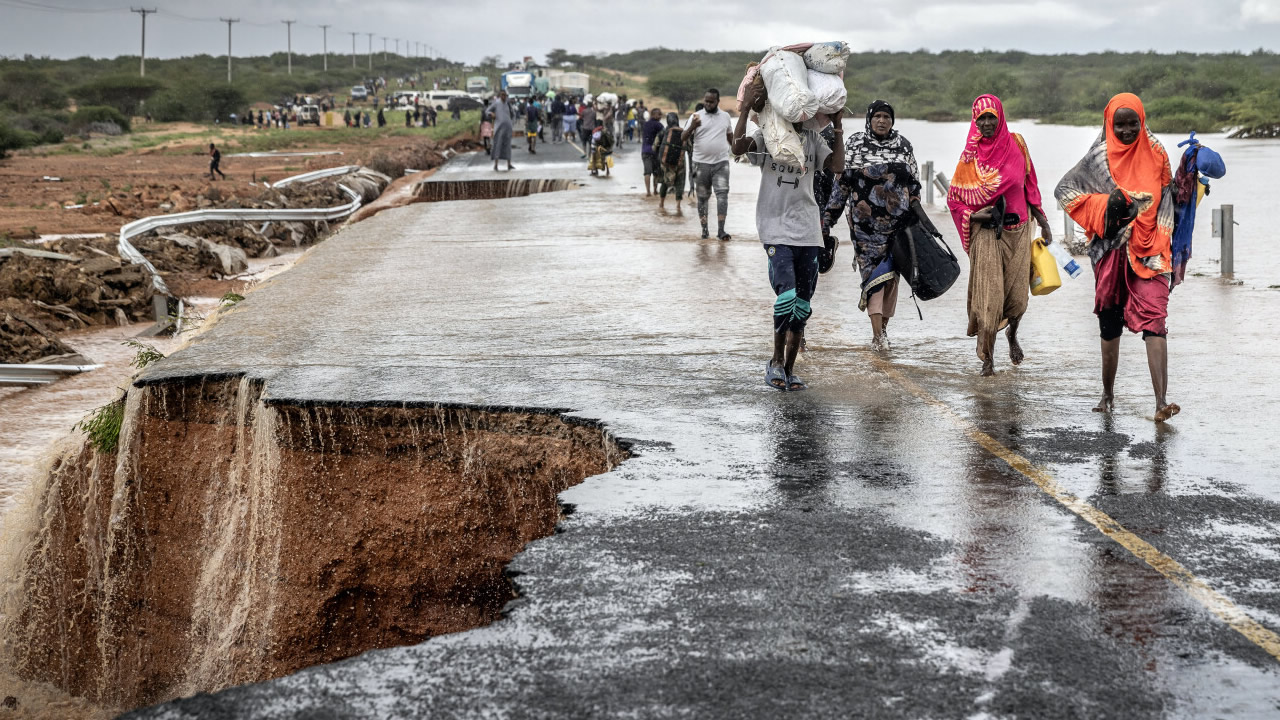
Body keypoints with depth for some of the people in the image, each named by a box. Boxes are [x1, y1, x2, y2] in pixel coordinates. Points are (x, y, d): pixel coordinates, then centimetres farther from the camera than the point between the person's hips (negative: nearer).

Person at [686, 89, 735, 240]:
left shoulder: (725, 116, 9)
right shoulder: (696, 116, 1)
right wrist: (692, 127, -22)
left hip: (721, 162, 1)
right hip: (701, 163, -1)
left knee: (722, 194, -11)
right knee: (702, 197, 5)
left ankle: (721, 230, -14)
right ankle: (704, 229, 13)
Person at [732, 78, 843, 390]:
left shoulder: (812, 139, 13)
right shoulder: (765, 137, 3)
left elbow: (838, 166, -1)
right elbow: (738, 146, -17)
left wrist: (837, 126, -2)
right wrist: (745, 108, -18)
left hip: (808, 231, 4)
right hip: (776, 228, -4)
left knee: (802, 305, 5)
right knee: (787, 295, -19)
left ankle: (788, 370, 15)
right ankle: (776, 362, -2)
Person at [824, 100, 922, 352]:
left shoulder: (903, 145, 8)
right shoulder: (855, 143, 4)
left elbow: (914, 184, 13)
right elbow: (842, 181, 4)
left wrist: (916, 217, 8)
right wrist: (829, 215, 1)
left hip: (897, 219, 2)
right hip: (865, 221, -2)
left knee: (891, 273, 5)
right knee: (873, 271, -8)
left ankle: (883, 326, 18)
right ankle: (877, 334, -13)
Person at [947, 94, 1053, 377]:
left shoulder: (1015, 144, 4)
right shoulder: (971, 155, -1)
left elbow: (1030, 185, 11)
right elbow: (954, 198, 3)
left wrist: (1043, 222, 9)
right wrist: (973, 216, -15)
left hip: (1018, 230, 2)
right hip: (986, 234, -2)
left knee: (1018, 294, 3)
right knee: (988, 294, -9)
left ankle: (1012, 334, 36)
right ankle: (987, 358, 1)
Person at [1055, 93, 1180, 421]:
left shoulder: (1156, 155, 5)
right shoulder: (1098, 158, 3)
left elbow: (1165, 206, 9)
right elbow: (1063, 190, 3)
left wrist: (1170, 256, 4)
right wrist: (1104, 203, -11)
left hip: (1149, 250, -1)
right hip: (1111, 250, 1)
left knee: (1154, 319, -15)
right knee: (1110, 325, 10)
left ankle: (1161, 401, -24)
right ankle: (1108, 394, 27)